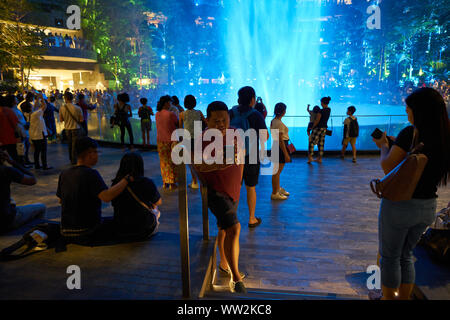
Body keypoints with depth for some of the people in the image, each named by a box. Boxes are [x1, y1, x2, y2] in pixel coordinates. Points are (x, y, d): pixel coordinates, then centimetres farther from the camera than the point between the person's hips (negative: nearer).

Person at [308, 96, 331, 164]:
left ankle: (310, 157, -8)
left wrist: (312, 127, 0)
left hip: (318, 128, -7)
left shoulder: (321, 111, -17)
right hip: (324, 128, 8)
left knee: (312, 142, -2)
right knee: (321, 143, 11)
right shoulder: (329, 110, 5)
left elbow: (317, 121, -13)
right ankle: (320, 158, 14)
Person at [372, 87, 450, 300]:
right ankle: (404, 297, 35)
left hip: (400, 204, -7)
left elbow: (387, 167, -19)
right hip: (428, 207, 7)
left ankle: (388, 297, 23)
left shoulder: (410, 133, -18)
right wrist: (394, 145, 13)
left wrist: (383, 146, 0)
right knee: (406, 255, 25)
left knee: (390, 257, 11)